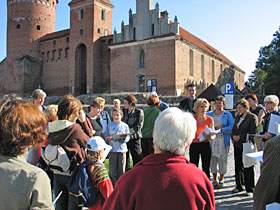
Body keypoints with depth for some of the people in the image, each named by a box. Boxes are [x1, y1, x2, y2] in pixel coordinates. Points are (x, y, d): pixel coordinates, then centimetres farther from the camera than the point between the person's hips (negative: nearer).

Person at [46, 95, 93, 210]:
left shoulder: (50, 127, -2)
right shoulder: (75, 128, -19)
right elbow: (90, 142, -6)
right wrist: (84, 122, -6)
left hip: (57, 173, 6)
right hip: (73, 174, -6)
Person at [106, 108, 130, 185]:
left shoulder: (125, 126, 4)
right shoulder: (109, 125, 5)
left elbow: (128, 138, 3)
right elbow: (106, 136, 5)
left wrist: (124, 138, -18)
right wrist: (108, 138, -16)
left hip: (122, 150, 0)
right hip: (112, 150, 0)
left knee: (121, 170, 7)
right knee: (112, 170, 1)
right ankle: (113, 186, 14)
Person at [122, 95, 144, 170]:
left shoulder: (139, 112, -6)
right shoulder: (124, 111, 9)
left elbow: (139, 126, -12)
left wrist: (128, 131, -21)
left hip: (134, 137, -5)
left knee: (137, 157, 3)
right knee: (125, 156, 11)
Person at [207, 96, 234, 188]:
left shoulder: (227, 114, 5)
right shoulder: (209, 114, 12)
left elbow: (232, 128, -4)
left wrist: (220, 130, -13)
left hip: (223, 141, -2)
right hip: (211, 140, 2)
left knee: (222, 159, 1)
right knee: (212, 159, 2)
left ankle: (221, 179, 18)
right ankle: (215, 180, 17)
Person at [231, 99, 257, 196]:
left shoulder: (253, 117, -6)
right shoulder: (238, 117, 15)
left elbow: (252, 133, -11)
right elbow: (233, 129, 17)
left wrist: (240, 137, -13)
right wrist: (233, 136, -4)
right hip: (237, 145, 6)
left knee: (247, 168, 1)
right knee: (238, 166, 11)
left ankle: (249, 188, 13)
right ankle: (239, 186, 24)